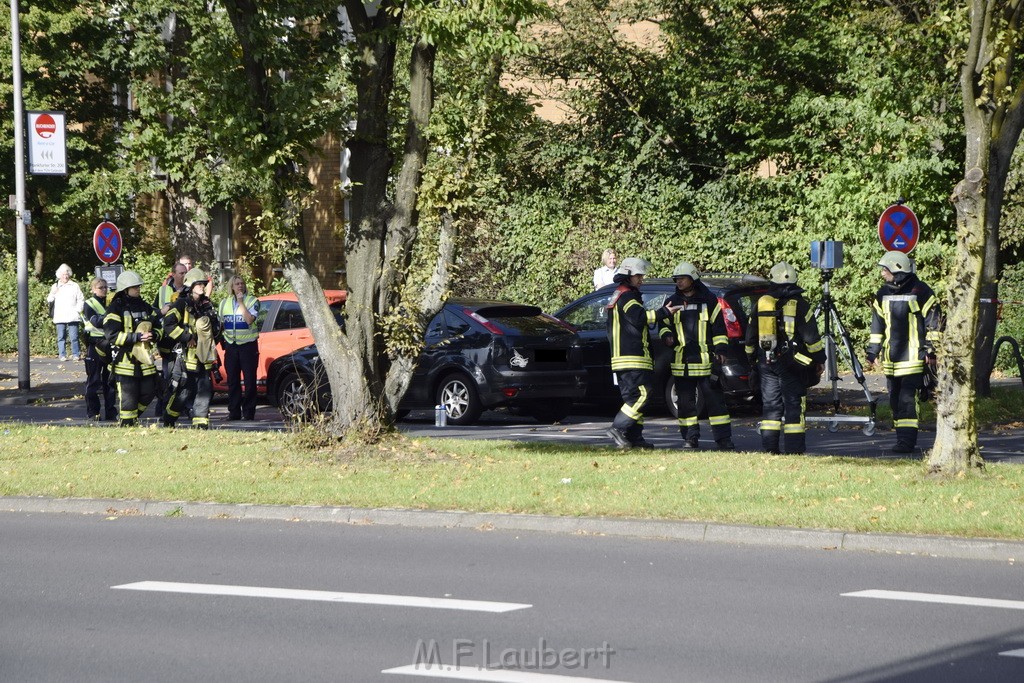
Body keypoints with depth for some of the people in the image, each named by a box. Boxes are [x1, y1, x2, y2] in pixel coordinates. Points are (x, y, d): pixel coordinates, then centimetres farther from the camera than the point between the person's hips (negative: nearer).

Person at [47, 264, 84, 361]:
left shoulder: (74, 286, 10)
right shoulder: (55, 286, 13)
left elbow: (81, 300, 10)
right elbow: (50, 300, 9)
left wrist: (77, 310, -3)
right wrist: (53, 293, -11)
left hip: (72, 316, -1)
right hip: (60, 317, 1)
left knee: (74, 337, -5)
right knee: (61, 337, 1)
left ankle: (76, 354, 1)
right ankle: (62, 355, 5)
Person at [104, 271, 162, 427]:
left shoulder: (145, 307, 15)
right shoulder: (115, 308, -7)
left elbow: (158, 328, 20)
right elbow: (112, 335, -16)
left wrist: (153, 335, -6)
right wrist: (137, 337, -23)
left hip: (144, 359, 6)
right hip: (124, 360, -6)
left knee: (148, 393, 10)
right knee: (128, 398, -5)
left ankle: (133, 417, 31)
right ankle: (127, 425, 4)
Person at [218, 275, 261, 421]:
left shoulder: (252, 301, -2)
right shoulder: (224, 303, 12)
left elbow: (249, 320, -17)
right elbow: (220, 324, 19)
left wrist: (241, 302, -15)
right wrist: (222, 341, 10)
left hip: (248, 345, -4)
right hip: (231, 346, 4)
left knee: (250, 380, -4)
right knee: (232, 381, 5)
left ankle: (248, 412, 0)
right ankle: (234, 412, 9)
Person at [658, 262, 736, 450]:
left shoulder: (708, 300, 4)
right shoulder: (672, 302, 12)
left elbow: (719, 326, 5)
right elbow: (663, 324, 19)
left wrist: (721, 350, -2)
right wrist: (666, 335, -3)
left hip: (705, 360, -3)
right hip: (681, 362, 3)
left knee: (715, 399, -3)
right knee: (685, 402, 5)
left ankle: (724, 440, -1)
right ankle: (690, 438, 13)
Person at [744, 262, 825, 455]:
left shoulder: (761, 303, 7)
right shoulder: (798, 304, -6)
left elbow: (751, 336, 14)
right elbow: (812, 337, -7)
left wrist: (752, 359, 25)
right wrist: (819, 359, 2)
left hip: (766, 362, 4)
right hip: (791, 363, -4)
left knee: (770, 404, 9)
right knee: (794, 405, -2)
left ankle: (769, 448, 6)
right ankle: (795, 448, -5)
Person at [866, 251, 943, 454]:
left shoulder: (920, 292, -6)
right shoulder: (883, 294, 13)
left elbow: (934, 323, -4)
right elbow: (877, 324, 20)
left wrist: (931, 350, -7)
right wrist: (873, 351, 17)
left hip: (913, 356, -7)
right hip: (891, 358, 7)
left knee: (907, 398, -13)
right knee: (895, 400, 7)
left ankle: (907, 440, -13)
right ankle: (903, 438, 14)